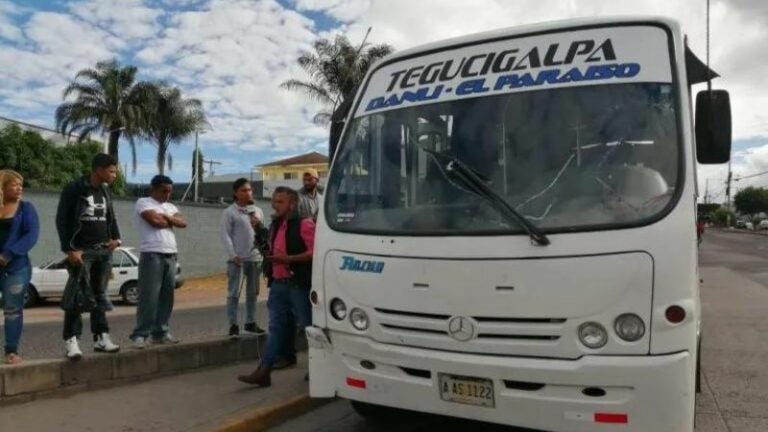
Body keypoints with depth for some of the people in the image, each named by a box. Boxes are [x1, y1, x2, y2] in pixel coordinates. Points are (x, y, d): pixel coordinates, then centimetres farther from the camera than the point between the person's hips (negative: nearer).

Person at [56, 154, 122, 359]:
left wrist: (116, 238, 5)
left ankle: (101, 337, 13)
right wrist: (69, 249, -15)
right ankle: (71, 340, -2)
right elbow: (62, 220, -9)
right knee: (78, 296, -8)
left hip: (104, 250, 6)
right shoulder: (73, 189, -8)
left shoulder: (106, 191, 11)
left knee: (99, 295, 9)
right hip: (81, 250, -6)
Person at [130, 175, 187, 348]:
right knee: (149, 297, -9)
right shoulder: (143, 202, 0)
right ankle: (140, 334, -4)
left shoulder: (170, 206, 21)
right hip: (151, 255, -7)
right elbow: (155, 221, -15)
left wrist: (165, 217, -7)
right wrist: (171, 221, 3)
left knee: (166, 296, 8)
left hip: (170, 255, 7)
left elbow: (183, 222, 6)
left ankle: (161, 332, 14)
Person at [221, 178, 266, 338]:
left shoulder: (257, 211, 13)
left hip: (255, 258, 5)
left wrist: (259, 225, -5)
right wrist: (233, 255, -15)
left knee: (253, 293, 12)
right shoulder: (229, 212, -3)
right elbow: (225, 235, -8)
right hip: (238, 259, -5)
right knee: (234, 293, -4)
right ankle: (233, 325, 2)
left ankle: (250, 322, 22)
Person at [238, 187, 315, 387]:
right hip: (278, 284, 8)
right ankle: (264, 370, 6)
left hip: (299, 284, -7)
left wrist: (288, 258, -22)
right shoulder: (275, 225, 16)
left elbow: (315, 252, -20)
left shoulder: (304, 224, -12)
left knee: (308, 325, 5)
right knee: (276, 327, 6)